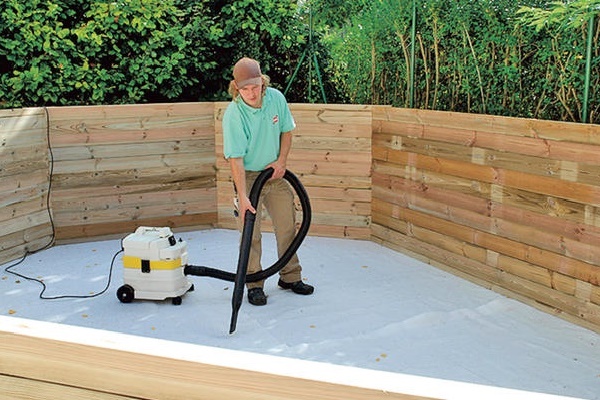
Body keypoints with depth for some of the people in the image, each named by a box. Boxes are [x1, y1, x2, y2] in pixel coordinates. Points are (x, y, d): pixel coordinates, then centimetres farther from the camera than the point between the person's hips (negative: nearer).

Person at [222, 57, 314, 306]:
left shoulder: (276, 98, -10)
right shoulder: (233, 114, -23)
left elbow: (286, 131, 7)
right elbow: (236, 159, -25)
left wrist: (281, 161, -5)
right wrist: (242, 197, -30)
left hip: (275, 173, 5)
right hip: (248, 175, -4)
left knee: (287, 226, 10)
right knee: (250, 233, -4)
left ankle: (290, 277, 25)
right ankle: (254, 285, 11)